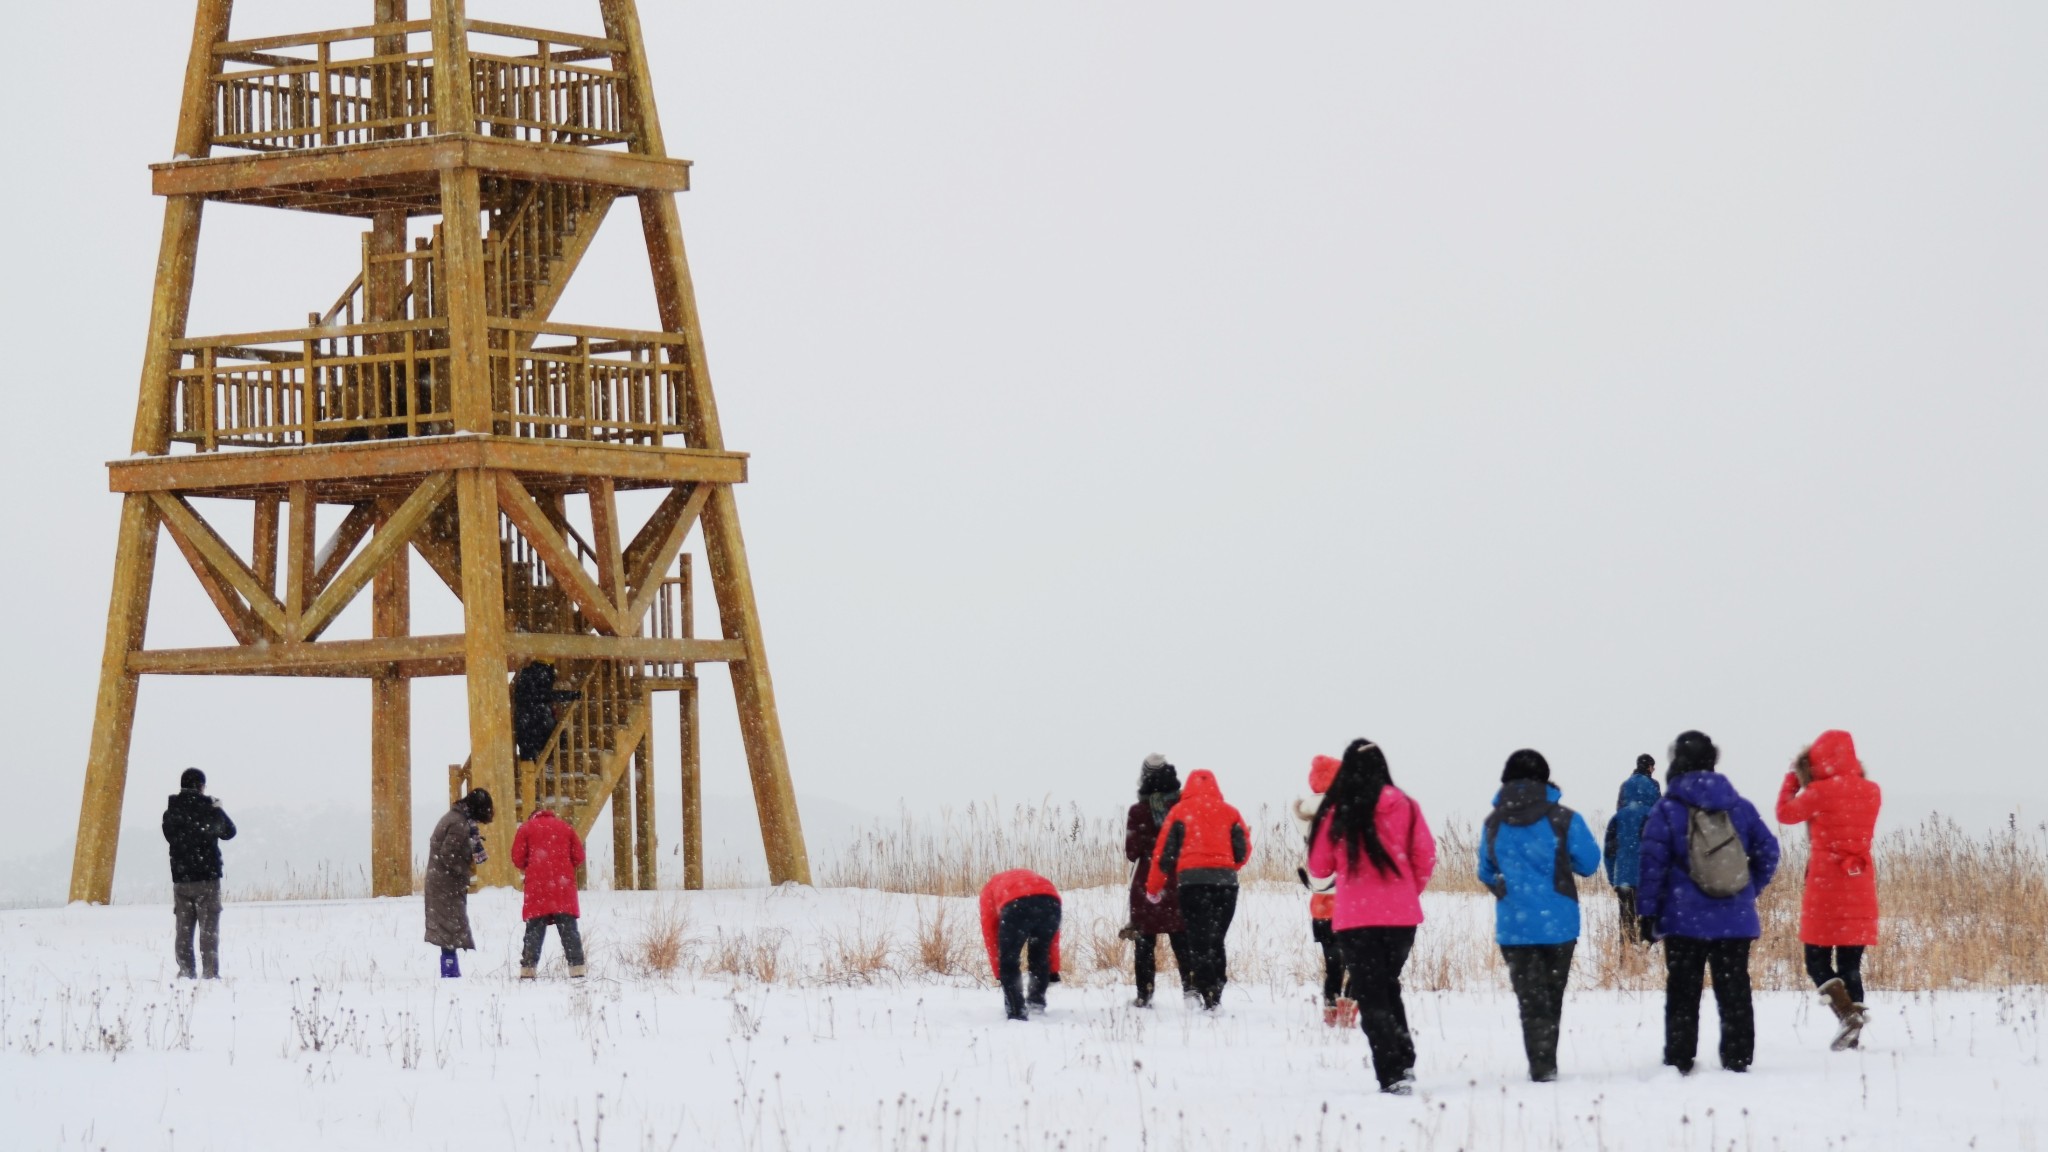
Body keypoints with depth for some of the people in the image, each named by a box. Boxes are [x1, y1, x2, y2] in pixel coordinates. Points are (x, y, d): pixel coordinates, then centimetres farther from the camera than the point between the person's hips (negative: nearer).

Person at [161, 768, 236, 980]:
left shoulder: (170, 812, -1)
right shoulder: (210, 810, -9)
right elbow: (229, 832, 6)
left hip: (180, 877, 3)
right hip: (207, 877, -3)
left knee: (183, 927, 9)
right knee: (209, 927, -1)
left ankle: (186, 970, 6)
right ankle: (210, 972, -5)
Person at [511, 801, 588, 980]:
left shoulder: (526, 828, 9)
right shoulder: (565, 827, 15)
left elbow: (518, 858, 1)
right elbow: (578, 856, 9)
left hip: (537, 885, -1)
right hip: (564, 885, 1)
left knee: (534, 930, 2)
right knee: (568, 928, 3)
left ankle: (528, 971, -4)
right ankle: (576, 969, -5)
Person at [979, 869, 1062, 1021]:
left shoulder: (990, 887, 36)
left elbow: (989, 932, 27)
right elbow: (1053, 936, 40)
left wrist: (998, 973, 30)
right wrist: (1053, 969, 44)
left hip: (1015, 906, -3)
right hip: (1050, 902, 3)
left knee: (1008, 962, 12)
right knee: (1040, 957, 28)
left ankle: (1016, 1012, 6)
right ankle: (1037, 1000, 30)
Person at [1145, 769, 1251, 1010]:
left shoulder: (1180, 811, 7)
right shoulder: (1229, 812, 11)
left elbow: (1165, 851, 6)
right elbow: (1243, 851, 11)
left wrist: (1154, 888, 15)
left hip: (1192, 879, -2)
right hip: (1226, 880, 2)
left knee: (1199, 940, -3)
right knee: (1217, 940, 12)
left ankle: (1206, 994, -15)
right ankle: (1215, 993, 8)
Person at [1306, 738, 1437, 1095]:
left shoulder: (1336, 812, -7)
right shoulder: (1405, 807, -1)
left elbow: (1319, 867, 1)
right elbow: (1426, 858, 1)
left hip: (1356, 918, -3)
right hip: (1402, 915, 3)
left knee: (1371, 997, 3)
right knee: (1388, 985, 22)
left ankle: (1393, 1075, -8)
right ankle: (1404, 1061, 12)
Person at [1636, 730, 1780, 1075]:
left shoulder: (1667, 811, -5)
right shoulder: (1741, 808, 5)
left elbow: (1652, 865, -9)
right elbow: (1768, 852, 7)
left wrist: (1647, 912, -5)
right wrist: (1750, 890, 18)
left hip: (1684, 920, -3)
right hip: (1736, 920, 3)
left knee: (1682, 995, 3)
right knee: (1734, 993, 8)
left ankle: (1679, 1061, 0)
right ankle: (1738, 1060, 7)